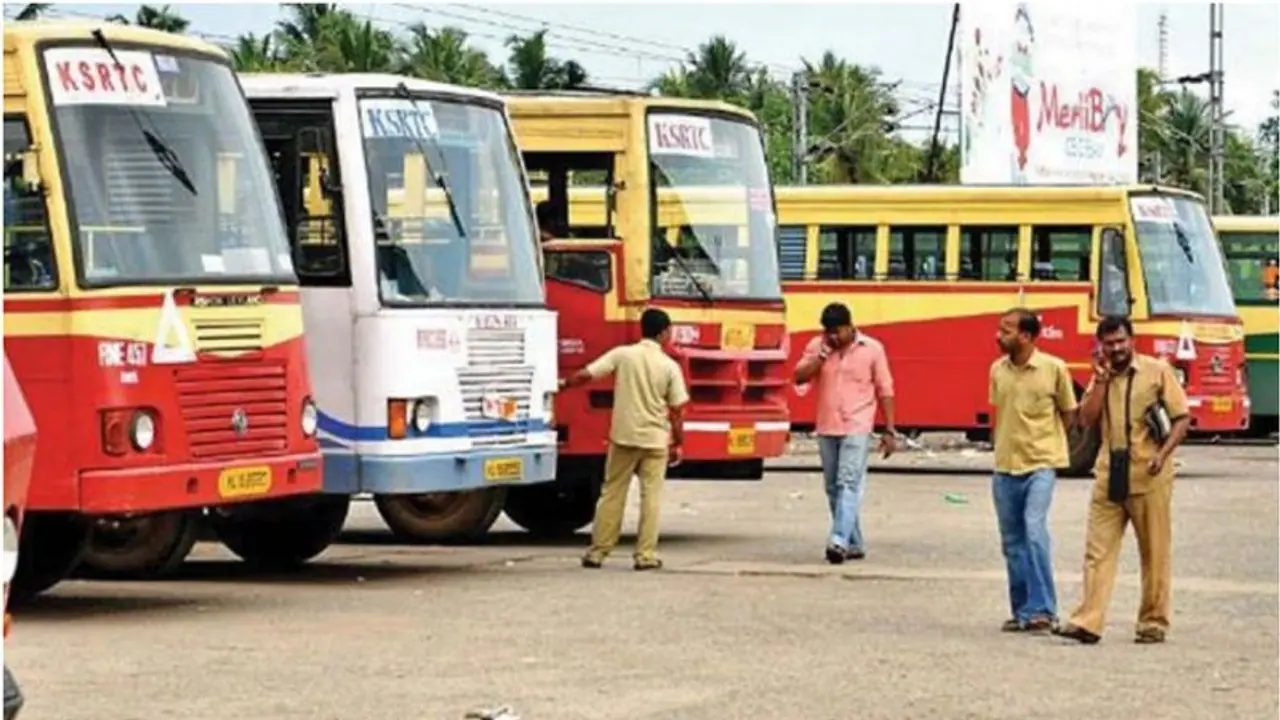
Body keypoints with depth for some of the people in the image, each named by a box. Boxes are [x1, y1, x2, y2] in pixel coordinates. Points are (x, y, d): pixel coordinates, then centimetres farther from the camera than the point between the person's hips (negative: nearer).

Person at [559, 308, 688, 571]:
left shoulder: (622, 355, -4)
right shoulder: (670, 366, -4)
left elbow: (586, 374, -8)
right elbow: (676, 411, -2)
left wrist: (564, 384, 9)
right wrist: (678, 443, 8)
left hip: (624, 436, 1)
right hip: (656, 440, -1)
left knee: (612, 493, 8)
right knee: (650, 496, 5)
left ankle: (598, 551, 10)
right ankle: (646, 554, 2)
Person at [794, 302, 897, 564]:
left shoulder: (872, 349, -1)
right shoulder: (817, 346, 7)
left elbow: (885, 391, 3)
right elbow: (800, 377, 0)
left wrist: (889, 431, 0)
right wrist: (821, 357, -13)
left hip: (857, 428, -5)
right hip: (826, 429, 5)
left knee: (849, 484, -17)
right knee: (834, 489, 9)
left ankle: (840, 541, -27)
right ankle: (854, 545, 18)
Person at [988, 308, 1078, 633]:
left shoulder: (1053, 368, -6)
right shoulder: (997, 370, 6)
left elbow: (1068, 414, 4)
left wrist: (1042, 444, 1)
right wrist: (1002, 445, 11)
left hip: (1040, 465, -5)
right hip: (1005, 466, 5)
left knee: (1034, 530, -19)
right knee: (1012, 541, 8)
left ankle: (1042, 609, -15)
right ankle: (1021, 611, 18)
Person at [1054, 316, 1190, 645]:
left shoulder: (1157, 371, 0)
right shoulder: (1101, 377, 13)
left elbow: (1182, 418, -2)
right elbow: (1087, 420, 3)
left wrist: (1163, 454, -15)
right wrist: (1101, 381, -4)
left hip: (1148, 477, -4)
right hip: (1109, 476, 4)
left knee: (1154, 553, 3)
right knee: (1098, 550, -3)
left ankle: (1154, 622, 12)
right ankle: (1088, 622, -6)